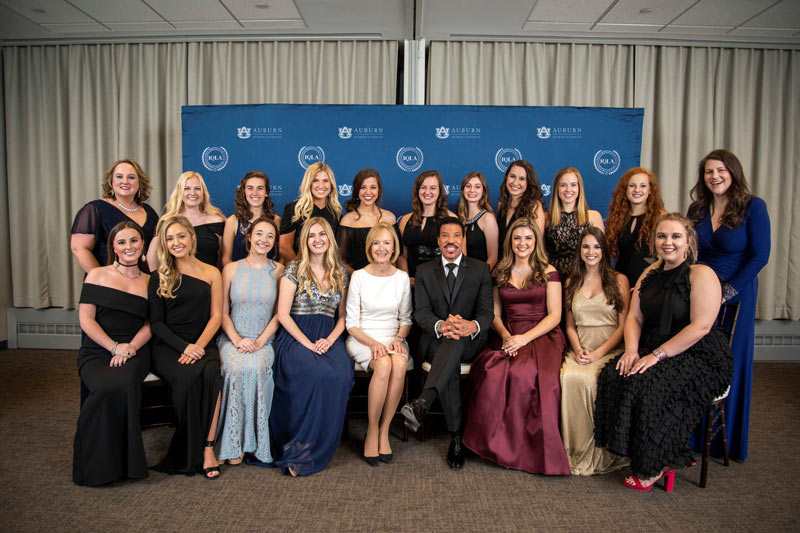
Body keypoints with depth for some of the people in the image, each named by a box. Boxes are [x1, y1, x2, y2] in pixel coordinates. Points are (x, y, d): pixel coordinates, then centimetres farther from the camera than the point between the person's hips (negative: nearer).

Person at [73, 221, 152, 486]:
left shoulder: (149, 282, 15)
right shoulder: (97, 275, 10)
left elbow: (151, 323, 9)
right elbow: (86, 319, 3)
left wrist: (131, 347, -10)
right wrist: (114, 347, -9)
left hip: (134, 352, 1)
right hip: (96, 352, 0)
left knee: (125, 383, -33)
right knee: (107, 387, -32)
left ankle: (125, 462, -16)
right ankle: (99, 466, -12)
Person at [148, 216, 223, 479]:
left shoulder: (211, 273, 12)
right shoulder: (159, 277, 10)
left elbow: (216, 316, 6)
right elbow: (156, 322, 4)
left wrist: (198, 346, -10)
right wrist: (184, 346, -12)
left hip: (202, 345, 1)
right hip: (167, 347, -1)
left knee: (212, 374, -32)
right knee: (189, 377, -32)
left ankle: (207, 447, -24)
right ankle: (191, 453, -14)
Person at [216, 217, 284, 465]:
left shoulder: (278, 270, 6)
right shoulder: (231, 269, 7)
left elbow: (280, 314, 3)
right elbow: (223, 312, 7)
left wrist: (260, 342, -9)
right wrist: (237, 339, -10)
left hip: (264, 340, 0)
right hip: (233, 338, 0)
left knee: (258, 369, -31)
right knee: (238, 369, -31)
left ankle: (256, 441, -16)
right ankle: (234, 444, -18)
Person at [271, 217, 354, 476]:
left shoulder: (340, 273, 15)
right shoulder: (294, 270, 4)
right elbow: (283, 314, -3)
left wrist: (330, 340, -4)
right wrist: (308, 344, -13)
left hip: (329, 339, 3)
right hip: (296, 338, -3)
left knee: (341, 376, -29)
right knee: (317, 375, -34)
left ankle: (314, 453, -17)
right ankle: (299, 448, -18)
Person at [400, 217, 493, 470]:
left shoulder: (481, 269, 8)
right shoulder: (425, 271, 11)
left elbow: (487, 313, -1)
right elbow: (421, 312, -1)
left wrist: (473, 325, -27)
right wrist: (441, 325, -25)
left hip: (470, 341, -1)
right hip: (435, 340, 1)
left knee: (456, 340, -38)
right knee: (451, 367, -34)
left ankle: (422, 403, -53)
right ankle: (456, 437, -27)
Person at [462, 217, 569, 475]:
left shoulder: (548, 273, 6)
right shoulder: (500, 273, 16)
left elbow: (554, 315, -1)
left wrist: (525, 338, -14)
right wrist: (505, 335, -6)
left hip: (541, 336, -3)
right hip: (507, 336, 3)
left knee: (522, 374, -34)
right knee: (492, 373, -31)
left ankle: (522, 446, -15)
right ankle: (495, 441, -14)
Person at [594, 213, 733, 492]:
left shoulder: (701, 275, -10)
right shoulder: (650, 273, 13)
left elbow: (700, 326, -19)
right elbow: (634, 317, 10)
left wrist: (657, 355, -22)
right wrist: (632, 350, -9)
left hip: (700, 357, -6)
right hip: (653, 349, 7)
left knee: (650, 385, -31)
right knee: (613, 375, -19)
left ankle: (653, 467, -9)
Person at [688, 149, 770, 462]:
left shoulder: (753, 207, -8)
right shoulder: (697, 210, 6)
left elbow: (760, 255, -11)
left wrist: (728, 291, -14)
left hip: (737, 295, -4)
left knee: (731, 363, 6)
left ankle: (727, 439, 22)